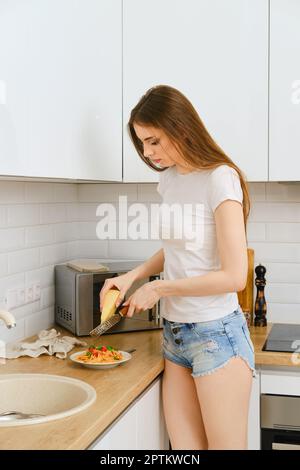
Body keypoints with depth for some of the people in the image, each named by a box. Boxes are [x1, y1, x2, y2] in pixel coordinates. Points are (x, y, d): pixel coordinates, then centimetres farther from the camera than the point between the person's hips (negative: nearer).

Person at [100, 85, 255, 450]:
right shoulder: (169, 177, 8)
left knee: (224, 446, 2)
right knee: (184, 446, 8)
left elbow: (235, 276, -18)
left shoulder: (220, 179, -14)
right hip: (175, 334, 7)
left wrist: (159, 288, -11)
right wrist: (132, 276, 5)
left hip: (216, 335, -6)